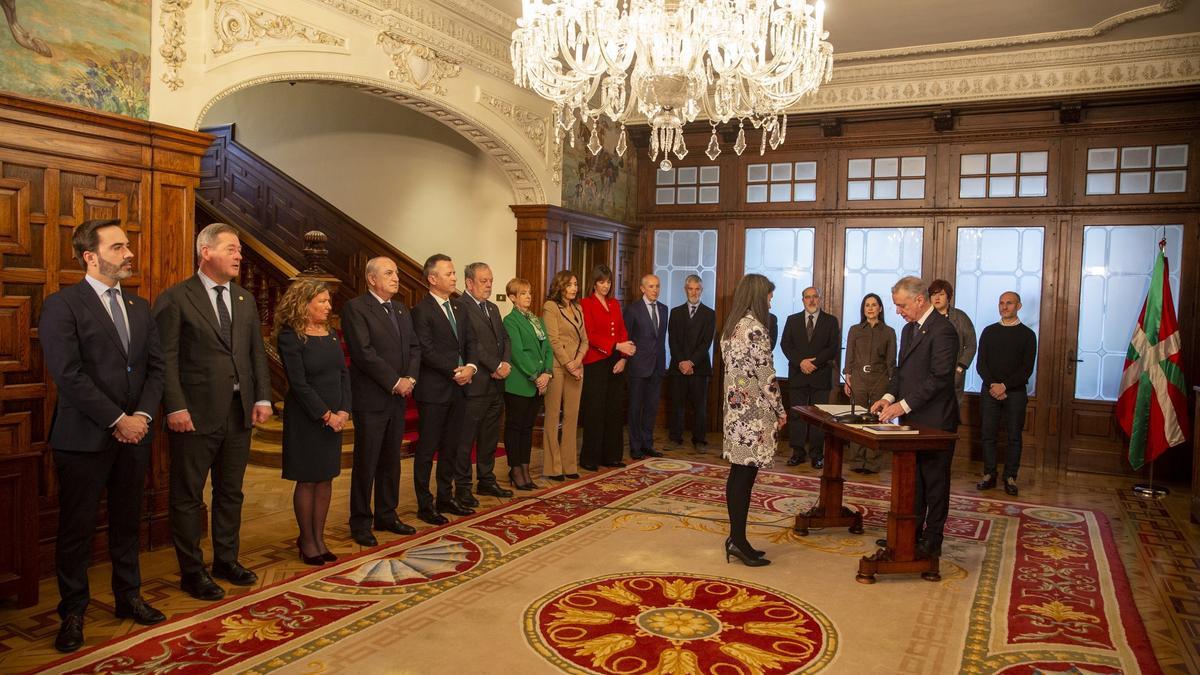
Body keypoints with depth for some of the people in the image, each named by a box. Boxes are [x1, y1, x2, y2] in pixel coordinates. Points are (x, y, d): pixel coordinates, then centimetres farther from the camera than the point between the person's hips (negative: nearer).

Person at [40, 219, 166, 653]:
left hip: (134, 434, 6)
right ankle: (72, 613, 20)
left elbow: (156, 366, 9)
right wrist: (117, 420, -15)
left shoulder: (140, 307, 12)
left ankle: (128, 596, 29)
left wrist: (143, 415, -6)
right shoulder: (62, 305, -8)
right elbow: (68, 375, -15)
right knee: (77, 529, 6)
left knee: (127, 522, 15)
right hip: (84, 438, -5)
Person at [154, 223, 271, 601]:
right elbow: (167, 358, -11)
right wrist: (175, 407, -17)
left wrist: (263, 398, 3)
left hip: (239, 413, 6)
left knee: (231, 493, 16)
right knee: (188, 497, 6)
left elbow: (257, 353, 12)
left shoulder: (245, 300, 12)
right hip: (195, 414, -6)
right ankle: (192, 572, 18)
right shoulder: (176, 299, -6)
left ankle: (226, 560, 30)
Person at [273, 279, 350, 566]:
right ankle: (307, 540, 17)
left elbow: (344, 373, 7)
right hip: (306, 419, -6)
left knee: (326, 478, 9)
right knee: (307, 480, 3)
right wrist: (326, 415, -15)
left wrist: (343, 411, -6)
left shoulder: (331, 334, 9)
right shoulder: (290, 337, -11)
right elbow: (299, 383, -15)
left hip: (334, 417, 6)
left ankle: (318, 537, 20)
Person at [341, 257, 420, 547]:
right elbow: (363, 352, -18)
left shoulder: (401, 310, 14)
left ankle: (387, 515, 25)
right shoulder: (355, 308, -10)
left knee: (391, 460, 14)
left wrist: (411, 378, -5)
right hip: (371, 399, -7)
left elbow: (414, 347, 12)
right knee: (366, 463, 2)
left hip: (399, 397, 7)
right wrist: (395, 382, -16)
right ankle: (360, 523, 13)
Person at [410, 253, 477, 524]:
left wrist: (470, 367, -6)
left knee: (450, 448, 14)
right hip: (434, 390, -7)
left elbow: (469, 342, 12)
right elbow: (426, 351, -17)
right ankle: (425, 505, 12)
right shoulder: (421, 310, -11)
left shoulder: (458, 309, 14)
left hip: (458, 389, 8)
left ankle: (445, 498, 25)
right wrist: (455, 371, -16)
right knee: (427, 449, 2)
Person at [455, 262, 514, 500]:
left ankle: (486, 480, 27)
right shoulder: (460, 306, -10)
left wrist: (506, 363, -4)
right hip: (475, 383, -8)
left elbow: (504, 339, 14)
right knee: (466, 438, 1)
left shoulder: (493, 308, 18)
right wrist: (495, 366, -15)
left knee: (490, 436, 15)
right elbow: (472, 343, -17)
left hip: (496, 383, 8)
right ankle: (463, 487, 11)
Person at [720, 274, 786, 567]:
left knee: (738, 475, 12)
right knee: (745, 476, -3)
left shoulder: (730, 326, 12)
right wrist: (780, 410, -4)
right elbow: (766, 376, -15)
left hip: (735, 409, 9)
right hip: (753, 414, -9)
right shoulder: (755, 329, -16)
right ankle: (738, 540, 3)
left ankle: (736, 537, 18)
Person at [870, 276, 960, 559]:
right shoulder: (909, 329, 15)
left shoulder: (942, 330, -15)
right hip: (911, 418, 8)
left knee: (934, 481, 3)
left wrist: (904, 404, -21)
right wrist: (890, 396, 2)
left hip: (935, 421, -8)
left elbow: (939, 377, -21)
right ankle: (912, 533, 24)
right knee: (913, 479, 14)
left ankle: (932, 541, 13)